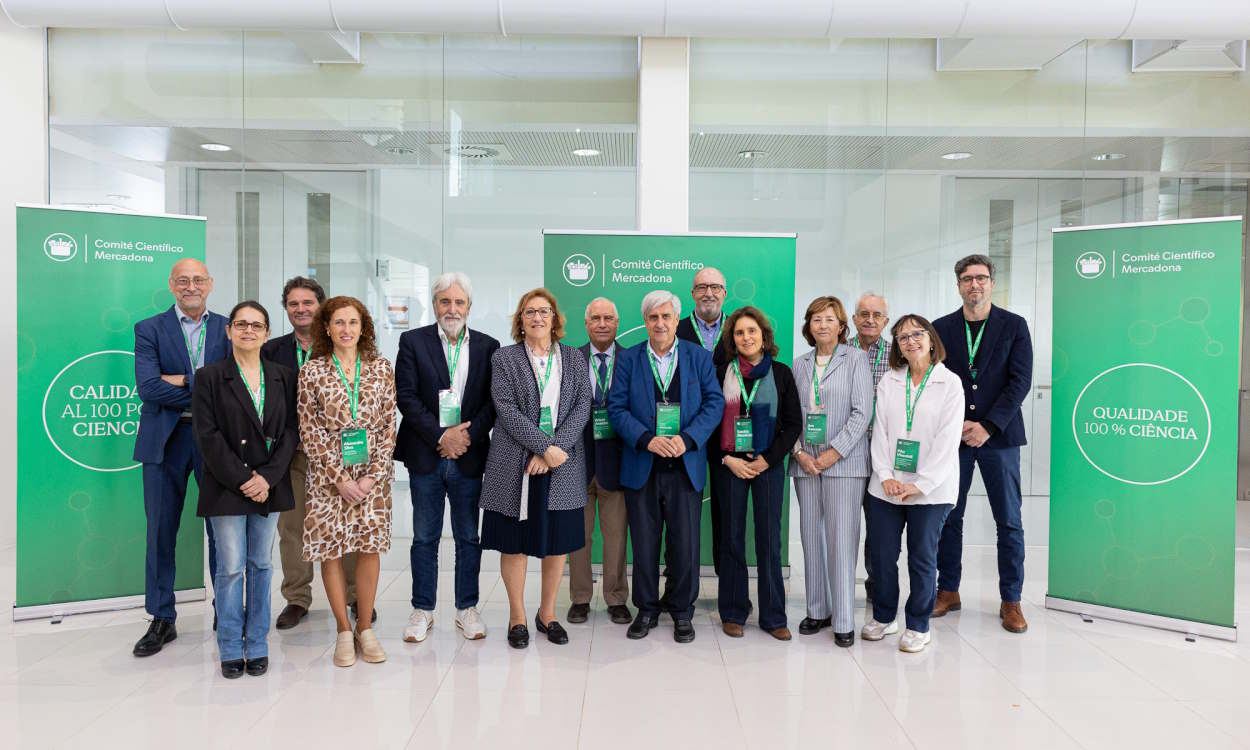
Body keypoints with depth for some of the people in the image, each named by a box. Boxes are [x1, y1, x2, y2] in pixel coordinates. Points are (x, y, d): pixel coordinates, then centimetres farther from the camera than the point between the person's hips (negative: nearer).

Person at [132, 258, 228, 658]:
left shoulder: (227, 328, 6)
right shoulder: (149, 329, 3)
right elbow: (148, 387, -11)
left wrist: (184, 380, -14)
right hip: (165, 440, 0)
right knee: (161, 531, 7)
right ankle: (162, 621, 20)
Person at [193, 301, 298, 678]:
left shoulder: (284, 377, 8)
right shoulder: (210, 377, 0)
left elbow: (291, 431, 2)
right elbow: (208, 436, -6)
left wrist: (267, 477, -9)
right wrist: (241, 481, -12)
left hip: (270, 487, 3)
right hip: (227, 488, -2)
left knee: (261, 565, 9)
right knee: (231, 568, 1)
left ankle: (257, 646, 19)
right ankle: (230, 649, 14)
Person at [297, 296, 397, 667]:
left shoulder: (380, 367, 2)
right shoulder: (312, 371, -2)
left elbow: (388, 426, 2)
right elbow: (310, 431, -4)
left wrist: (374, 475, -7)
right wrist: (339, 477, -9)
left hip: (373, 472, 1)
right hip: (328, 474, -1)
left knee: (370, 548, 2)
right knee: (330, 550, 2)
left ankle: (365, 628, 17)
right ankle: (344, 632, 18)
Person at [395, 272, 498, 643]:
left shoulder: (487, 346, 5)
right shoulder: (413, 341, 1)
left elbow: (493, 400, 1)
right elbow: (406, 396, -6)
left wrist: (467, 435, -12)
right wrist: (440, 436, -14)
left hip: (469, 455, 1)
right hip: (425, 456, -1)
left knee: (468, 537, 10)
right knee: (425, 538, 9)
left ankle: (466, 609, 23)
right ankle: (423, 610, 22)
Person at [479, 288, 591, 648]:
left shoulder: (574, 358, 10)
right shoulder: (504, 358, 2)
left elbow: (582, 406, 0)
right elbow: (507, 410, -8)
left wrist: (558, 448, -13)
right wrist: (545, 447, -17)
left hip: (563, 464, 2)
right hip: (515, 464, -2)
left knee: (558, 540, 8)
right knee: (514, 541, 4)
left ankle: (547, 613, 25)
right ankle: (517, 616, 19)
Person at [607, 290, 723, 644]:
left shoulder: (699, 357, 5)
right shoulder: (628, 359, 4)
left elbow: (714, 402, -1)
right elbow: (617, 407, -2)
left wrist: (687, 439, -15)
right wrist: (648, 440, -16)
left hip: (686, 466, 0)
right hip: (641, 466, 0)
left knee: (685, 542, 5)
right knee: (644, 543, 9)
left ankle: (681, 611, 22)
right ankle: (646, 610, 24)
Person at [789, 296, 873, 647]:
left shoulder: (856, 358, 1)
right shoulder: (800, 364, 12)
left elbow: (862, 413, -6)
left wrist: (833, 453, -11)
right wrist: (800, 452, -4)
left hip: (844, 461, -4)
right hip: (806, 462, 4)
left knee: (841, 539, -5)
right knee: (811, 536, 7)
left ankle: (844, 621, 4)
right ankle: (817, 611, 19)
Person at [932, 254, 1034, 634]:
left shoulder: (1014, 326, 2)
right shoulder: (942, 328, 6)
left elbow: (1020, 381, -5)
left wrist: (987, 427, -13)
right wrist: (956, 425, -9)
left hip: (998, 435, -1)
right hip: (953, 434, 2)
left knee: (1009, 521, 3)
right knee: (949, 516, 7)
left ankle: (1011, 600, 14)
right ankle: (948, 591, 20)